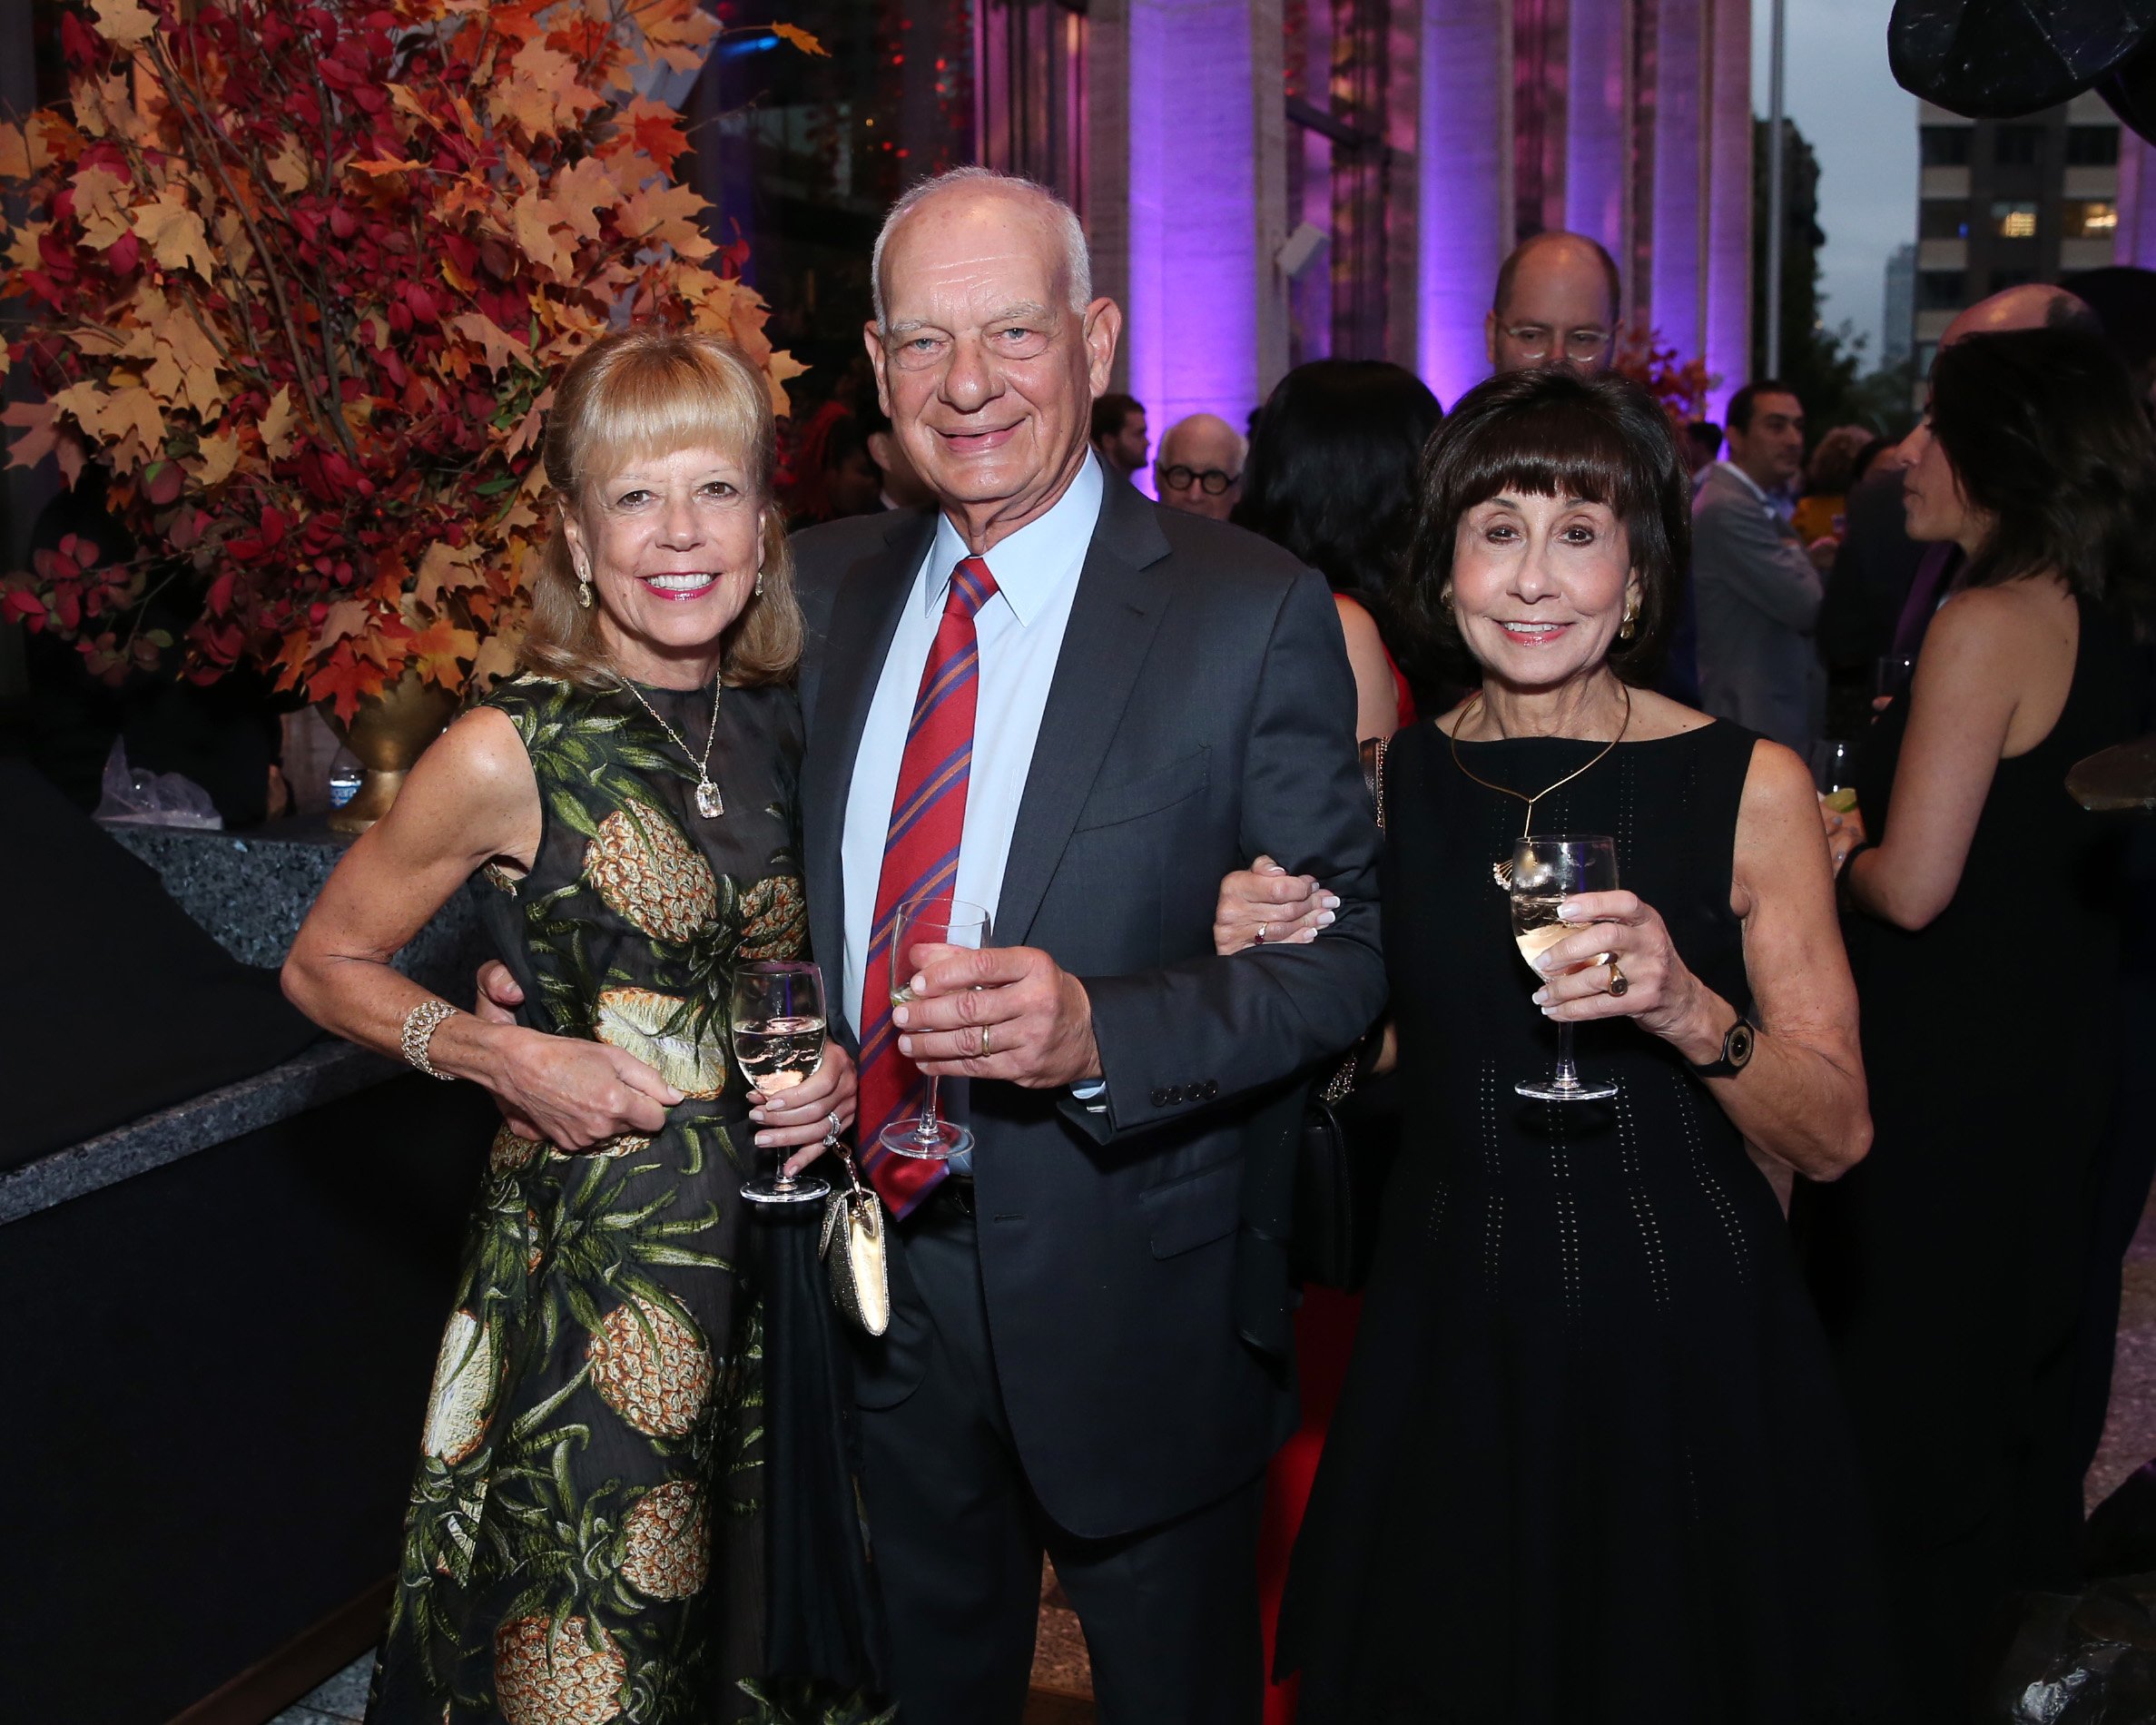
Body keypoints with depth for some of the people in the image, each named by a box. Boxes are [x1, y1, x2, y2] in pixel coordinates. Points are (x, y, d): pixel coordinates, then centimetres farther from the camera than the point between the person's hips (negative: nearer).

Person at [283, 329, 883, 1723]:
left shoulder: (785, 729, 2)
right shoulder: (511, 756, -12)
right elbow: (326, 964, -1)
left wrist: (838, 1060, -2)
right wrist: (500, 1056, -15)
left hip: (774, 1254, 5)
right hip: (588, 1257, -5)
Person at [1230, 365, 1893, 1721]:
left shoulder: (1749, 786, -9)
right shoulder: (1392, 784, -2)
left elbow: (1838, 1135, -10)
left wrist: (1690, 1013, -27)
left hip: (1686, 1349, -2)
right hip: (1453, 1342, 2)